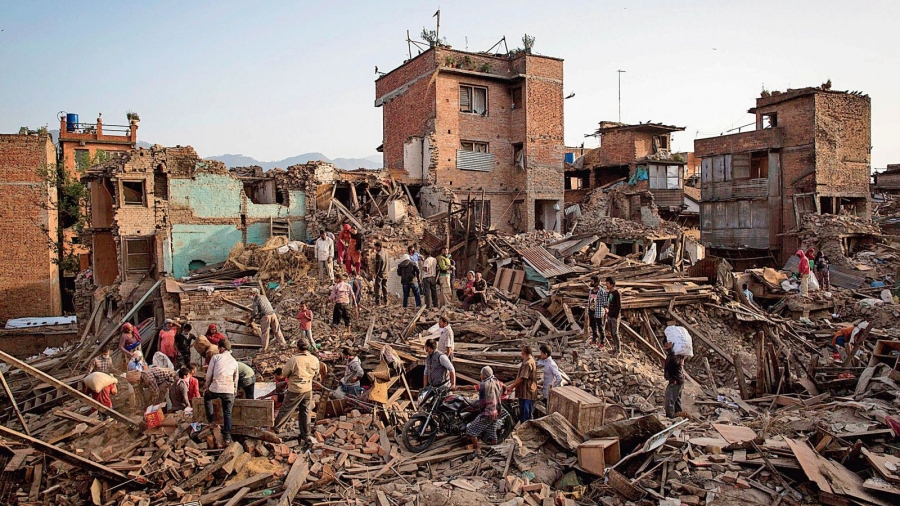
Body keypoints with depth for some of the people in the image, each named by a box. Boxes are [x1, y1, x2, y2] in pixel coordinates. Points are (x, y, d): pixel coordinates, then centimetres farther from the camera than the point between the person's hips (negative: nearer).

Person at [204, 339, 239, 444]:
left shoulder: (216, 357, 5)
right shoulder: (234, 361, 16)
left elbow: (209, 374, 5)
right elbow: (235, 379, 22)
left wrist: (207, 386, 20)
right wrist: (235, 390, 34)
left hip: (215, 389, -2)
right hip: (229, 391, 2)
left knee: (206, 396, 32)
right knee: (227, 414, 12)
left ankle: (210, 418, 28)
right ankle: (227, 437, 10)